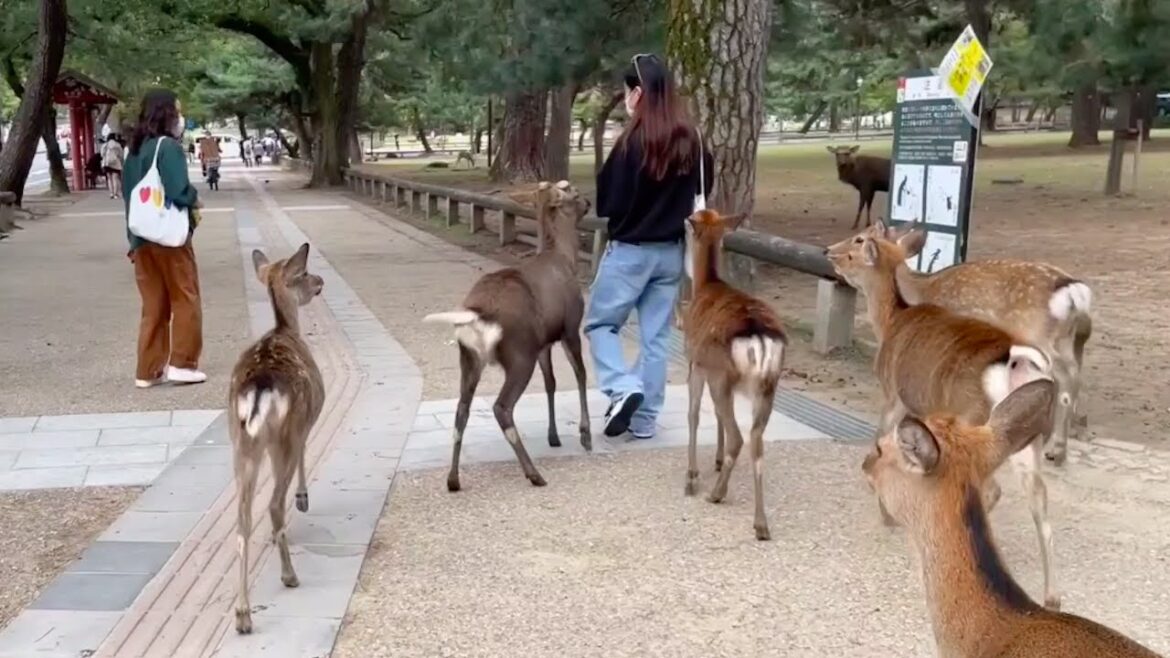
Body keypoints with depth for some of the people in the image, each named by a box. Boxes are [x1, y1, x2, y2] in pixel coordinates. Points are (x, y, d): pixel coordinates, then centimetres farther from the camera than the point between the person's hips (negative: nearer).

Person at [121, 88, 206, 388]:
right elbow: (179, 192, -22)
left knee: (153, 306, 12)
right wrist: (195, 201, -1)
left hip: (142, 238, 7)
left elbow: (127, 192, 15)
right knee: (186, 301, 6)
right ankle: (182, 364, 7)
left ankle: (149, 370, 14)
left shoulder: (135, 150, 11)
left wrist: (134, 238, 16)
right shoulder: (168, 146, -13)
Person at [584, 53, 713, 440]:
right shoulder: (690, 141, 1)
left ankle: (623, 388, -9)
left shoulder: (633, 140, -16)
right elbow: (702, 189, 14)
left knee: (600, 323, 11)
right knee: (656, 336, 10)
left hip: (629, 251, -5)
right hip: (671, 252, 5)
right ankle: (644, 420, 14)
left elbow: (607, 201, -12)